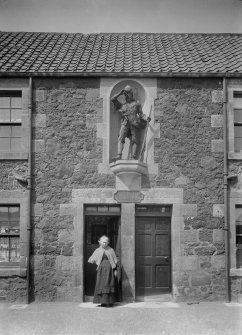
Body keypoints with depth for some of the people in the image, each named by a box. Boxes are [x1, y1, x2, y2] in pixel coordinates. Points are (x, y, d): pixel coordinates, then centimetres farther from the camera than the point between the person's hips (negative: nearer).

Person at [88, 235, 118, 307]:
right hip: (101, 269, 2)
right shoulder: (97, 251, 8)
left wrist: (115, 270, 0)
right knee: (101, 285, -1)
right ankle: (103, 302, 4)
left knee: (109, 284, -5)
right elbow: (91, 260, 9)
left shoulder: (111, 250, 5)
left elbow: (115, 261, 6)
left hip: (109, 269, -2)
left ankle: (110, 302, -2)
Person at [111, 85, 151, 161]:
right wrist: (120, 93, 24)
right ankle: (119, 155, -31)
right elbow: (112, 99, 29)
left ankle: (133, 158, -19)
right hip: (125, 123, 1)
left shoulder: (137, 103, 25)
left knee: (134, 140, -11)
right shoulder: (122, 105, 32)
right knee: (121, 138, -19)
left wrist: (146, 120, -2)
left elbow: (141, 114, 17)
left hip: (134, 123, -1)